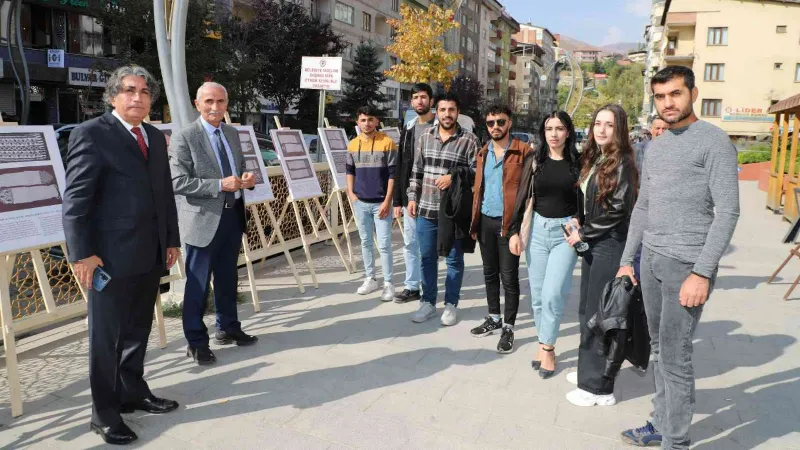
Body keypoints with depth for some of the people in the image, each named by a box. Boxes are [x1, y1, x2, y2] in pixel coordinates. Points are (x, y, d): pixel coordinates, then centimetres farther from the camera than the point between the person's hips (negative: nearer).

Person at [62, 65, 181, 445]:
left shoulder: (156, 137, 15)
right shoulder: (91, 134, -7)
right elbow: (75, 199, -12)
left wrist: (171, 239, 14)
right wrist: (82, 253, -17)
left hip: (150, 254, 7)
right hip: (111, 256, -7)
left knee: (138, 330, 17)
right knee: (106, 337, 5)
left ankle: (133, 392, 33)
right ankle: (104, 413, 17)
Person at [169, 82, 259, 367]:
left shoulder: (232, 134, 11)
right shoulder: (184, 137, -11)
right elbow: (177, 183, -17)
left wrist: (247, 179, -5)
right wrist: (219, 185, -25)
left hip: (232, 216, 7)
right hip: (204, 220, -6)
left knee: (228, 279, 19)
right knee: (198, 284, 4)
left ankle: (228, 328, 35)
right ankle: (196, 342, 16)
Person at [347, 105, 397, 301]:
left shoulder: (387, 142, -8)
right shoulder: (353, 145, 6)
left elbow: (393, 174, -8)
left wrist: (387, 201, -13)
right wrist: (351, 193, 5)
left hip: (380, 203, -5)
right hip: (360, 203, 5)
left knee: (384, 244, -3)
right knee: (365, 242, 14)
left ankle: (388, 284, 7)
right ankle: (370, 278, 27)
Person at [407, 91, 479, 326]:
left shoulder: (469, 140, -6)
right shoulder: (425, 137, 7)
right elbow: (416, 171, 12)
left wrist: (454, 177, -18)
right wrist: (413, 197, 8)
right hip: (426, 210, 4)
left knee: (454, 260, 8)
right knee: (427, 258, 12)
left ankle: (450, 305, 22)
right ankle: (428, 303, 25)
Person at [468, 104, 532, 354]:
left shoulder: (523, 151, -8)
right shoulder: (483, 153, 12)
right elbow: (478, 189, 14)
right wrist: (475, 222, 9)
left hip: (508, 223, -6)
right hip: (486, 222, 6)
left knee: (509, 277, 1)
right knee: (490, 273, 16)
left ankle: (508, 327, 14)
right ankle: (494, 318, 31)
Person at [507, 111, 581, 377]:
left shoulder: (577, 163, 0)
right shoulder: (535, 162, 5)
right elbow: (522, 198, 5)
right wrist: (514, 231, 0)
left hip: (566, 231, -2)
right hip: (537, 229, 3)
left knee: (553, 294, -8)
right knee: (537, 294, 7)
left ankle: (547, 347, 9)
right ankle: (545, 343, 22)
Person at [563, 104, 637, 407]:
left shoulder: (622, 163, -13)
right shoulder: (593, 159, 11)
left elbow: (617, 210, -18)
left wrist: (583, 233, -12)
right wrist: (579, 223, 1)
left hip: (610, 246, -8)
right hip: (591, 244, 8)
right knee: (587, 312, 16)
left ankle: (599, 387, 8)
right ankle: (589, 370, 31)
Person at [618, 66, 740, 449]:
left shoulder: (714, 142, -7)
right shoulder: (655, 147, 15)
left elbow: (727, 212, -12)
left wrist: (702, 273, -18)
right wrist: (627, 260, 14)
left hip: (687, 263, -7)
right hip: (651, 260, 7)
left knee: (675, 356, -3)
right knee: (659, 350, 14)